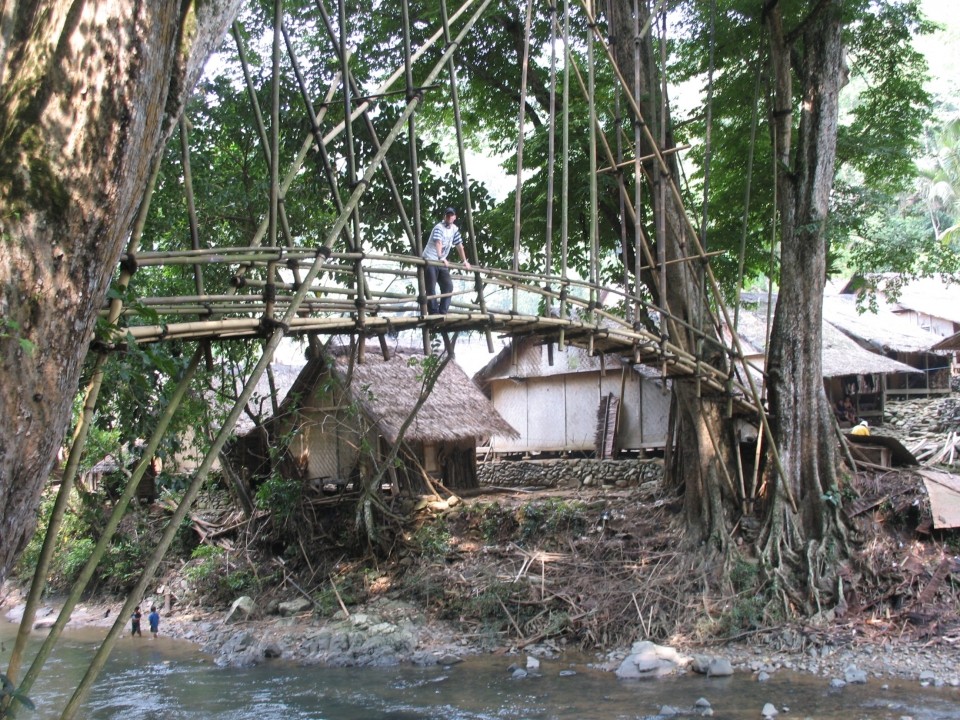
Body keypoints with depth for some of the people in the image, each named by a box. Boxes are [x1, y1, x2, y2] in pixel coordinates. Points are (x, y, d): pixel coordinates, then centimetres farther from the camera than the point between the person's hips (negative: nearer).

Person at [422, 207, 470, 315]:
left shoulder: (455, 229, 9)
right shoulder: (439, 227, -15)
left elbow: (459, 245, 17)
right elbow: (438, 242, -31)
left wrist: (464, 261, 14)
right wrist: (441, 257, -46)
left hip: (442, 262, 8)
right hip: (429, 260, -8)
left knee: (448, 286, -1)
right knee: (431, 288, -11)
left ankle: (442, 312, 1)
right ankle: (434, 313, -16)